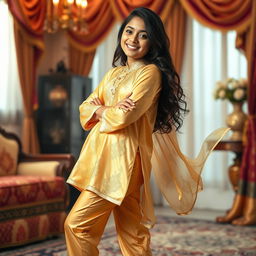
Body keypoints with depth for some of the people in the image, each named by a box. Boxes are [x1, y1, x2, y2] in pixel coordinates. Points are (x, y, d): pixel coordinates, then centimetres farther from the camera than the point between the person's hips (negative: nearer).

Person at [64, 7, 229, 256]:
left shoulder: (151, 73, -6)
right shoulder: (114, 72, 18)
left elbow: (125, 116, -17)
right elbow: (86, 107, 11)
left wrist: (99, 111, 2)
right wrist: (104, 110, -11)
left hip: (122, 158, -7)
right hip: (101, 155, 7)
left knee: (76, 224, -10)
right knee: (130, 231, 10)